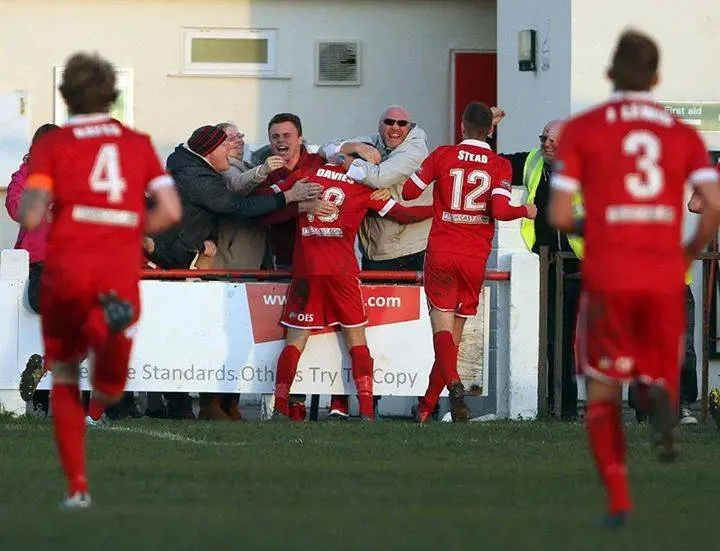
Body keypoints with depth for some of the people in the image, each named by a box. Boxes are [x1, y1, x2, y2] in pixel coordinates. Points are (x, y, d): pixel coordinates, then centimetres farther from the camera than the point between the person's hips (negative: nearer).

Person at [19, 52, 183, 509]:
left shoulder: (52, 145, 5)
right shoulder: (138, 144, 13)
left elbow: (32, 217, -6)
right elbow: (171, 211, 3)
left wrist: (24, 209, 17)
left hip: (67, 269, -1)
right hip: (122, 272, 1)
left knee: (65, 377, 16)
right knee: (109, 392, 1)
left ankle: (77, 485, 9)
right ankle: (114, 322, -31)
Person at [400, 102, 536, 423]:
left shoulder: (442, 155, -1)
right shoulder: (500, 166, -2)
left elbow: (409, 191, 2)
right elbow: (500, 210, -14)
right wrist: (526, 211, 5)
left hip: (441, 252, -1)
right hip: (476, 258, 1)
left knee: (442, 323, -6)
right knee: (455, 331, 11)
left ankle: (453, 382, -34)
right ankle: (427, 405, 15)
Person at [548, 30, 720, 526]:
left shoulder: (582, 130, 5)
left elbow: (560, 215, -1)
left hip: (608, 278, -1)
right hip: (665, 278, 1)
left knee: (604, 392, 14)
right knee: (659, 376, 15)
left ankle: (619, 499, -1)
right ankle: (662, 400, -24)